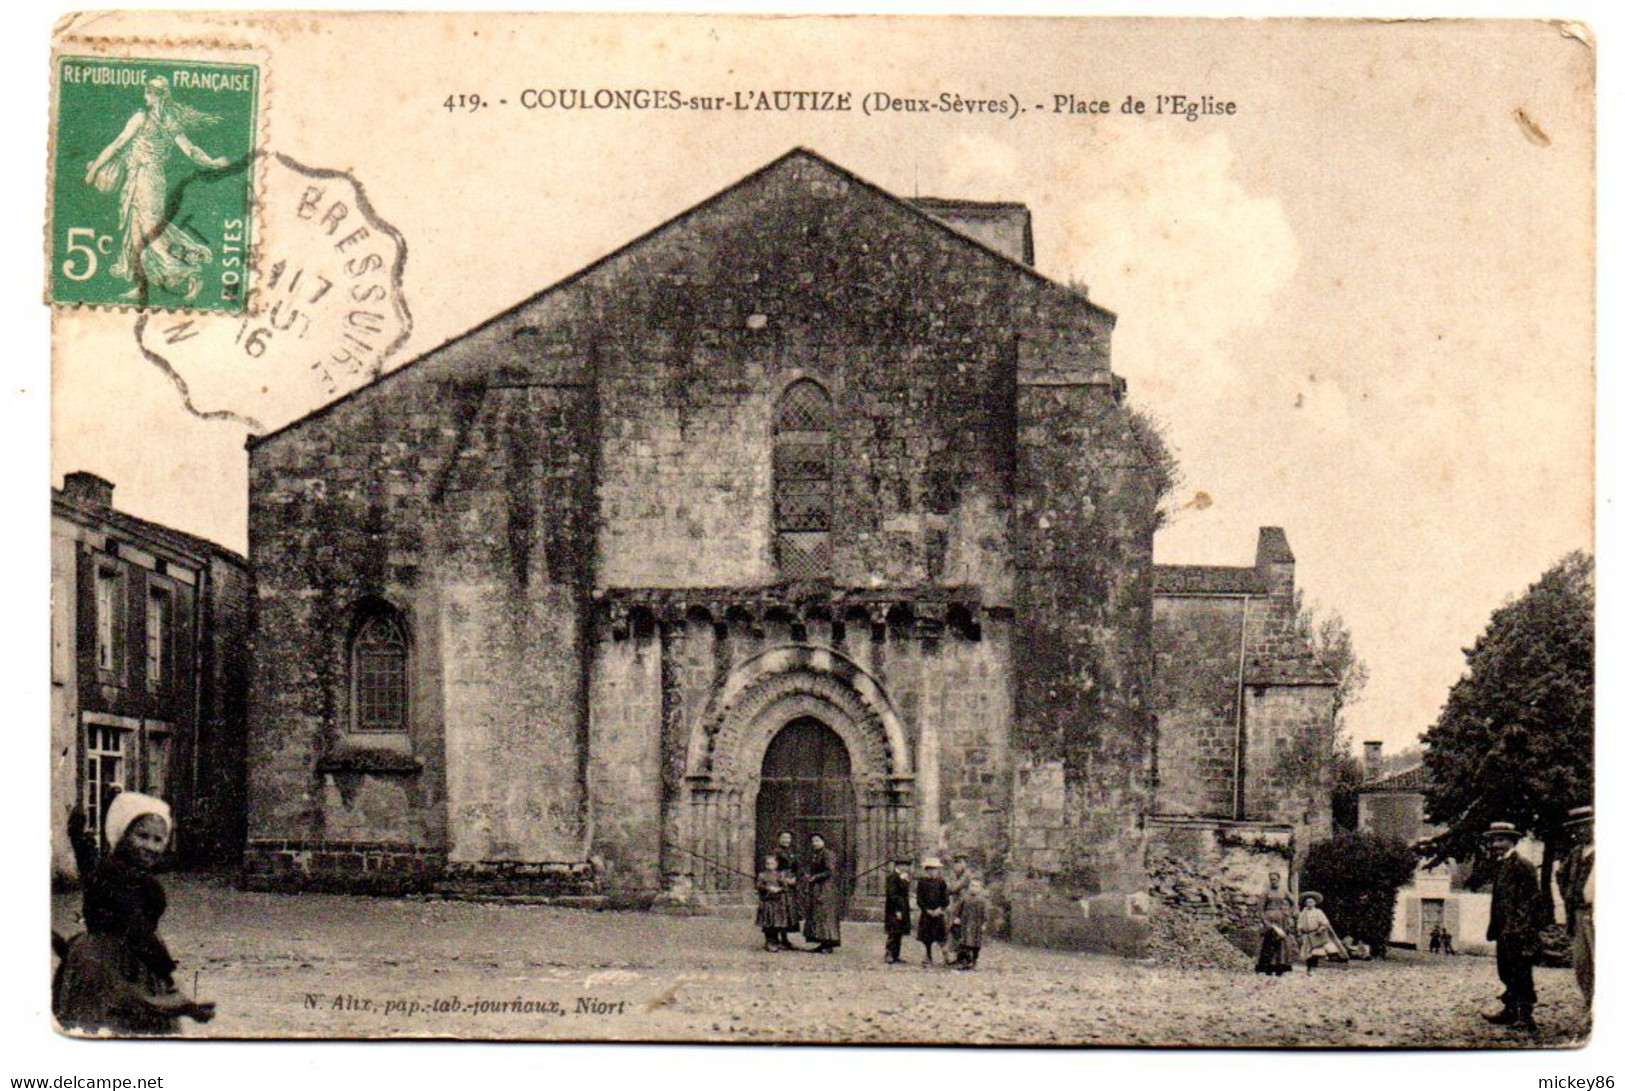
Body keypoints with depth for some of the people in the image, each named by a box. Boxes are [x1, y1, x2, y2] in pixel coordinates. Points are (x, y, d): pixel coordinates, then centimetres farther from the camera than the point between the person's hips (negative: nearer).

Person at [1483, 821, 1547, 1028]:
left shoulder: (1522, 865, -11)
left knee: (1521, 974, -6)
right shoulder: (1500, 865, 17)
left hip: (1519, 932, -9)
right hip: (1504, 931, 9)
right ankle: (1510, 1011, 19)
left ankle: (1525, 1016, -4)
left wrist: (1519, 928, -19)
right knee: (1506, 972, 12)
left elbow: (1532, 899, -15)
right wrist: (1494, 928, 18)